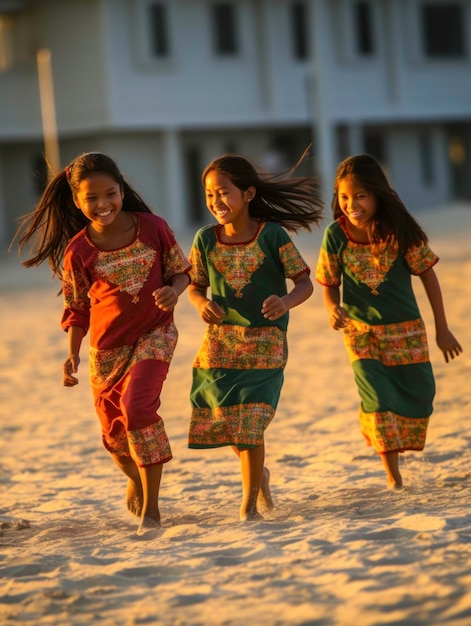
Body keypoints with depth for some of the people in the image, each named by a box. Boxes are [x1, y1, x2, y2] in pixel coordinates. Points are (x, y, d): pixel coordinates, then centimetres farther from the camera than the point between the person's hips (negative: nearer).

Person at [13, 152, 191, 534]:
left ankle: (150, 506, -14)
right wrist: (72, 356, -6)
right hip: (107, 348, 2)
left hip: (154, 334, -2)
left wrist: (174, 291, -19)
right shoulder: (77, 251, -7)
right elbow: (76, 310, 3)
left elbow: (182, 271, 3)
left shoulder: (153, 228, -9)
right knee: (115, 433, 9)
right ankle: (136, 482, 46)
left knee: (136, 405, -25)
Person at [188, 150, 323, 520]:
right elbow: (196, 286, 10)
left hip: (265, 342, -4)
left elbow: (305, 282, -5)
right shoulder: (206, 240, 1)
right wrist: (201, 304, -13)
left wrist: (286, 302, -26)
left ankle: (250, 503, 1)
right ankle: (259, 474, 36)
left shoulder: (272, 236, -9)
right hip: (220, 342, 4)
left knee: (250, 424, -11)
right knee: (223, 419, 6)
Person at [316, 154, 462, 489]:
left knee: (419, 394, 7)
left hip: (406, 329, 1)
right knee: (378, 401, -9)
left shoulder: (400, 231, -15)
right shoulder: (336, 235, -13)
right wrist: (333, 309, -25)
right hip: (361, 332, -1)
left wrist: (442, 328, 0)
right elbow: (330, 285, -1)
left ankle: (398, 447, 36)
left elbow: (427, 274, -4)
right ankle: (393, 476, 1)